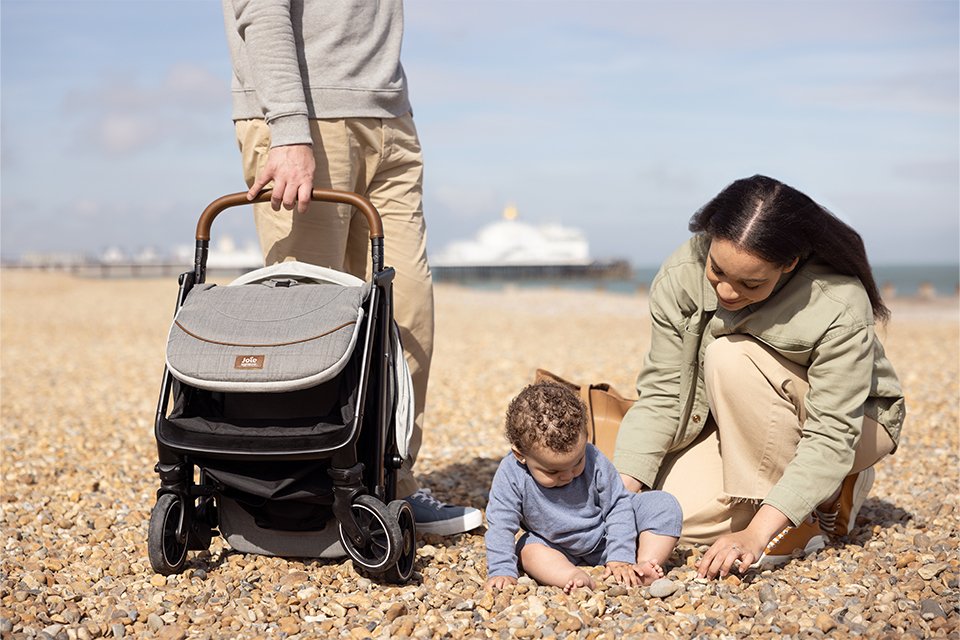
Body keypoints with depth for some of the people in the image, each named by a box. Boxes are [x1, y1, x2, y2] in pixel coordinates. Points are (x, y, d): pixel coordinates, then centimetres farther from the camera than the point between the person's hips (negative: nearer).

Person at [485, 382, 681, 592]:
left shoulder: (594, 460, -24)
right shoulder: (511, 476, -26)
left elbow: (618, 506, -15)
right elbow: (500, 526, -21)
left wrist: (620, 559, -21)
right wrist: (501, 571, -32)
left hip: (608, 537, 0)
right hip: (561, 550, 0)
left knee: (665, 505, -17)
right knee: (529, 549, -30)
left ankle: (643, 566, -28)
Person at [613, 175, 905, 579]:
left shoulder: (841, 306, -32)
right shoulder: (681, 275, -22)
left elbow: (830, 436, -32)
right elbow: (662, 394, -18)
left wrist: (757, 533, -41)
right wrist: (624, 487, -31)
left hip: (857, 424, -4)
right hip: (740, 428, 5)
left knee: (731, 356, -32)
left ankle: (831, 493, -14)